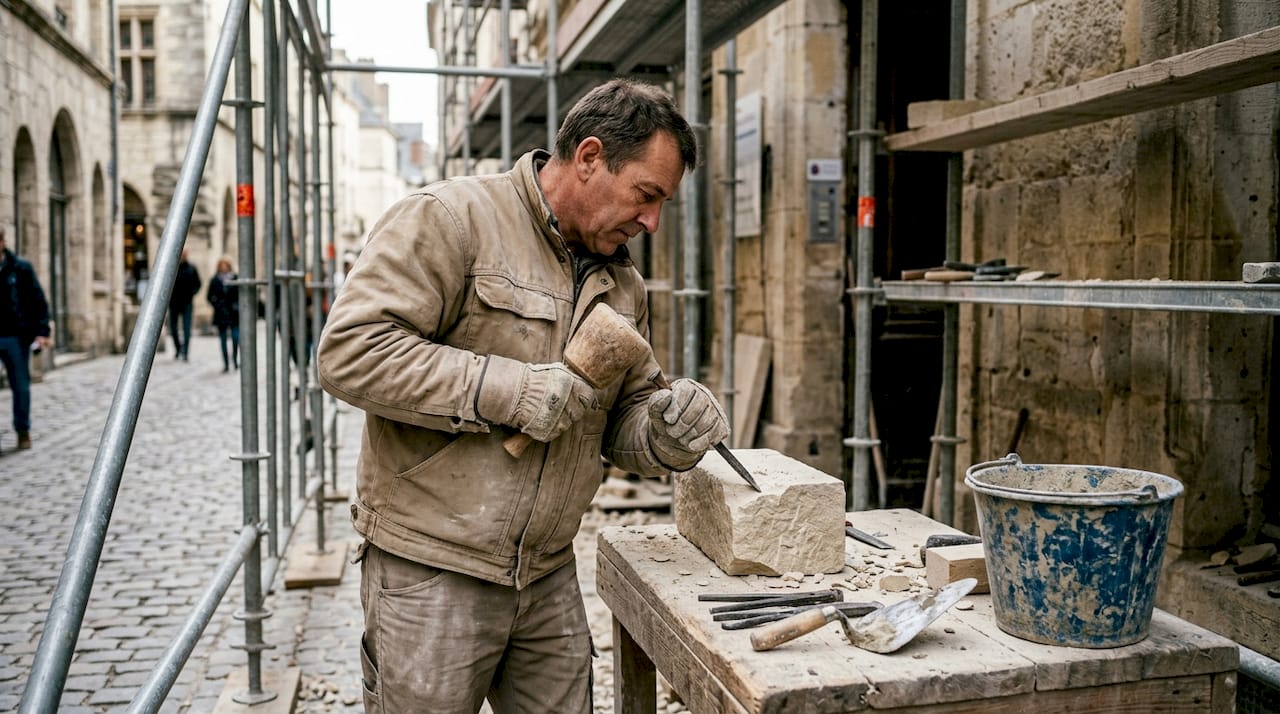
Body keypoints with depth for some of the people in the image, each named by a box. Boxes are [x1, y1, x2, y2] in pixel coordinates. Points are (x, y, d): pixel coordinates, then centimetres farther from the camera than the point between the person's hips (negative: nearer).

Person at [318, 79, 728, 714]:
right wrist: (514, 391, -23)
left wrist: (664, 435, -8)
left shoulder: (621, 283, 11)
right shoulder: (450, 218, -12)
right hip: (431, 569, -6)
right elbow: (351, 352, -21)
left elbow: (623, 417, 16)